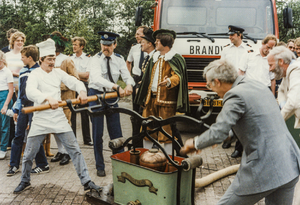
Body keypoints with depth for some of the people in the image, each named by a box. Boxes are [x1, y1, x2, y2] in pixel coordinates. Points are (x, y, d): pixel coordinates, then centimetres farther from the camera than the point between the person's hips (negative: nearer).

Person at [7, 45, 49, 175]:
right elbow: (20, 91, 17)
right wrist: (16, 109, 15)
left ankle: (43, 165, 11)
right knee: (18, 136, 7)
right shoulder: (23, 71, 13)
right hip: (23, 107, 6)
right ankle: (14, 165, 16)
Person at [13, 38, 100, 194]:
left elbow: (74, 82, 2)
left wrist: (81, 91, -21)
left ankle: (86, 181, 5)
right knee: (29, 154, 6)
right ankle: (25, 181, 31)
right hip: (41, 119, -3)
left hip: (59, 117, 3)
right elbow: (30, 92, -23)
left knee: (74, 150, -1)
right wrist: (48, 98, -41)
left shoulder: (58, 73, 8)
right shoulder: (35, 74, -5)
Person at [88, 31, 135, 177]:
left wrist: (129, 85, -30)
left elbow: (127, 76, -5)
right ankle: (100, 167, 16)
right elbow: (97, 79, -28)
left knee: (116, 132, 5)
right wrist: (117, 87, -40)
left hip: (112, 96, 3)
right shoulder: (96, 59, -12)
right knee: (97, 134, 2)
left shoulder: (119, 59, 1)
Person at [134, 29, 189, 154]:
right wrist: (145, 98, 23)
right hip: (151, 98, 7)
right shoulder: (155, 58, 20)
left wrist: (169, 81, -38)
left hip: (165, 100, -7)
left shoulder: (175, 59, -3)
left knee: (166, 130, -4)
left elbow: (177, 76, -16)